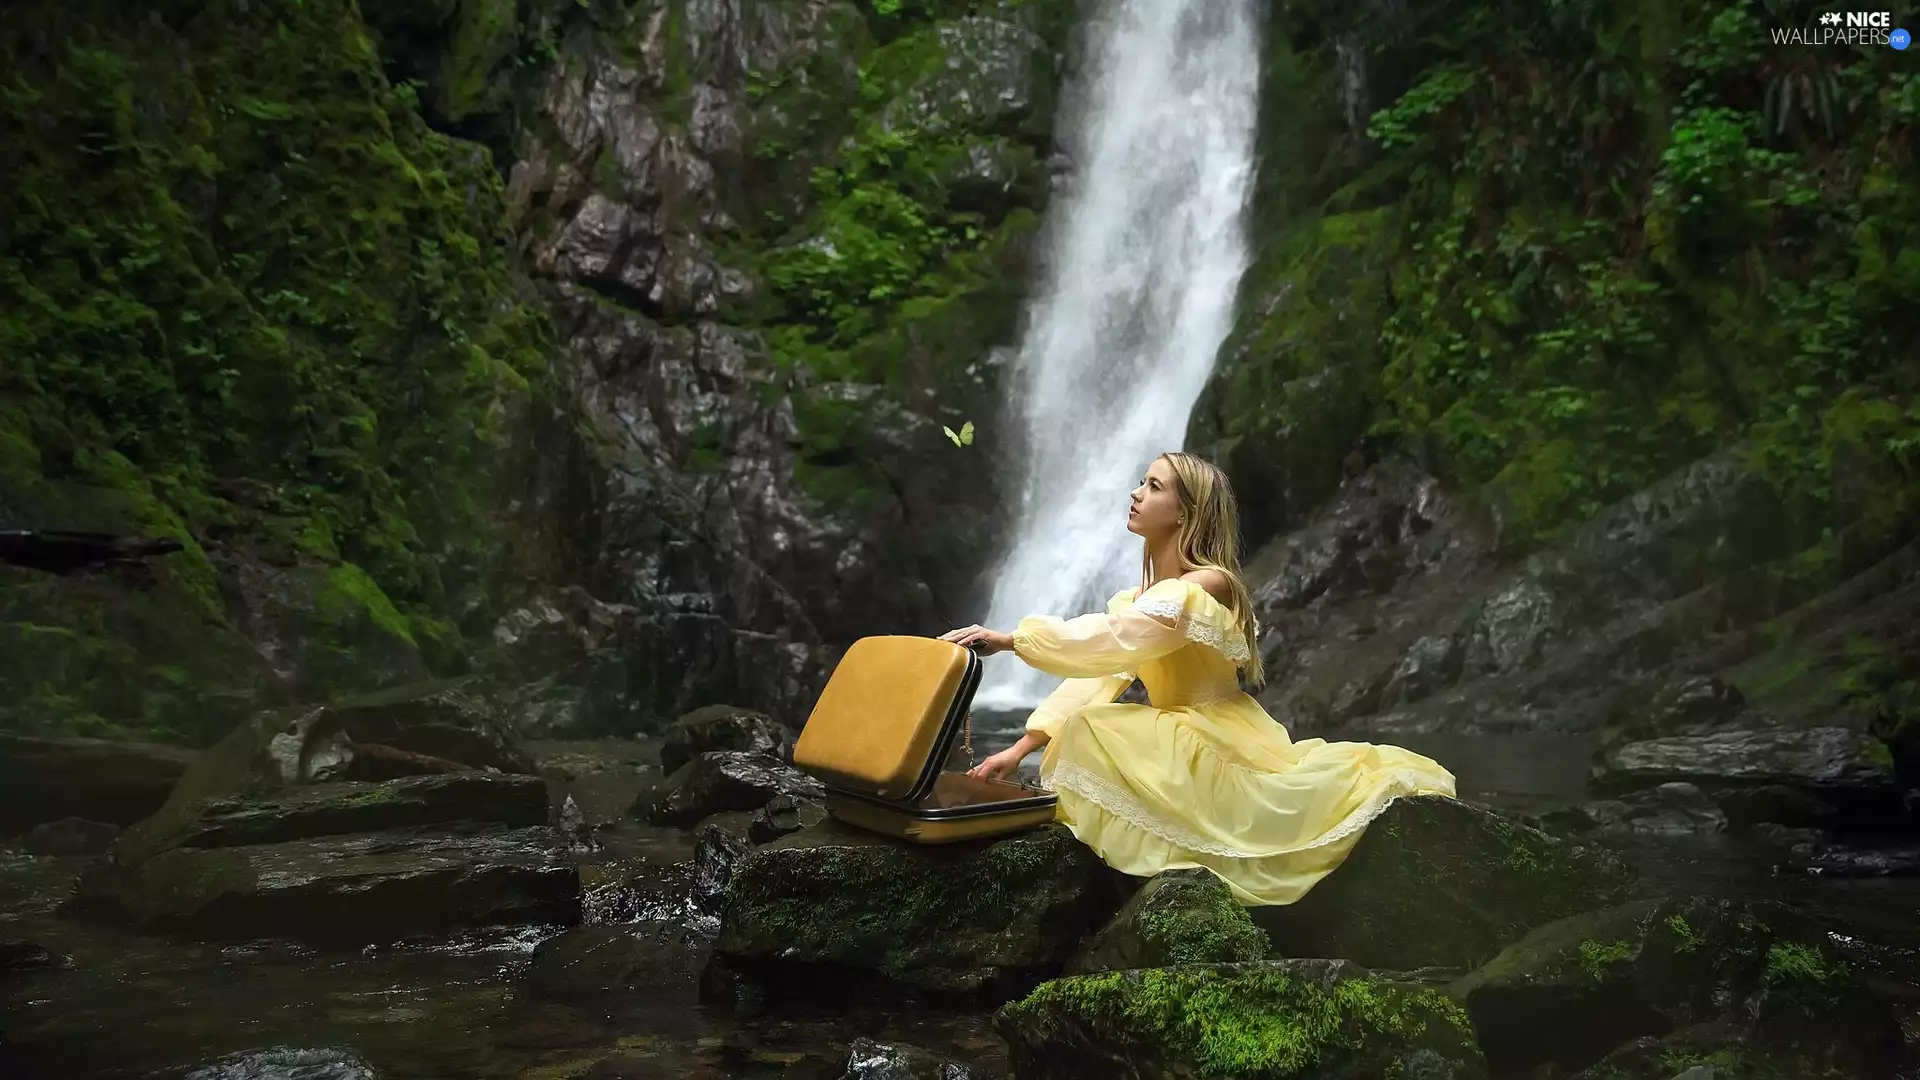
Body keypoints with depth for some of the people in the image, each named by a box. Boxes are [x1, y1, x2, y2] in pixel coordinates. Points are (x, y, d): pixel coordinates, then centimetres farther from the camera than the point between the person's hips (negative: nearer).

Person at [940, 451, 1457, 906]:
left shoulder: (1206, 585, -17)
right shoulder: (1142, 597, 11)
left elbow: (1113, 641, -31)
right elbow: (1096, 676, 3)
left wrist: (1010, 638, -34)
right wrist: (1021, 749, -8)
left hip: (1221, 747, -9)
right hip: (1180, 743, 9)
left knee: (1091, 735, -22)